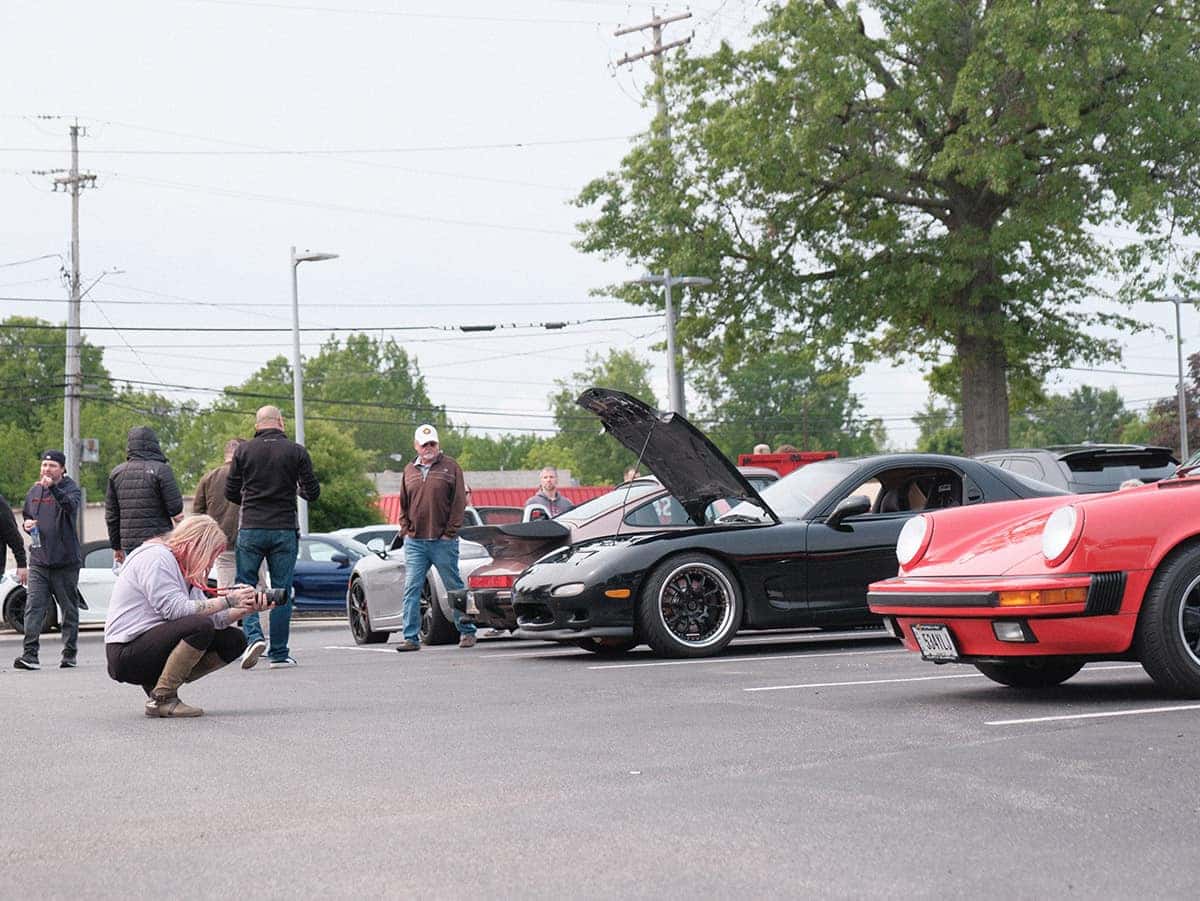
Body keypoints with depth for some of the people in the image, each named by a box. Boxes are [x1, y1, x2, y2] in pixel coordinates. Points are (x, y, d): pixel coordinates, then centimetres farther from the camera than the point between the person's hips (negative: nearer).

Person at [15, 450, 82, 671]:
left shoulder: (70, 488, -3)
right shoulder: (34, 492, 13)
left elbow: (71, 506, -25)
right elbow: (25, 516, 26)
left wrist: (53, 487, -38)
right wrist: (26, 524, 3)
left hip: (65, 560, -4)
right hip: (38, 561, 4)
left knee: (69, 609, 6)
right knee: (34, 607, -8)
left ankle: (70, 654, 16)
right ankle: (30, 654, -13)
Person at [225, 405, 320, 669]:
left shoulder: (244, 450, 2)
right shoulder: (296, 451, 0)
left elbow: (230, 493, 4)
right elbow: (312, 493, 1)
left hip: (250, 529, 0)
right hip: (285, 530, 0)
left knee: (244, 587, 9)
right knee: (281, 592, 6)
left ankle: (253, 636, -13)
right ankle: (279, 654, 7)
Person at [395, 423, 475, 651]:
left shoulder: (450, 467, 2)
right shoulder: (409, 471, 13)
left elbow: (459, 501, -2)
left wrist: (450, 532, -7)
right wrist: (406, 529, 6)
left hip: (443, 541, -3)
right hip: (414, 542, 3)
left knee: (455, 588, 4)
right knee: (411, 590, -3)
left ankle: (467, 631, 15)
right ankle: (411, 637, -2)